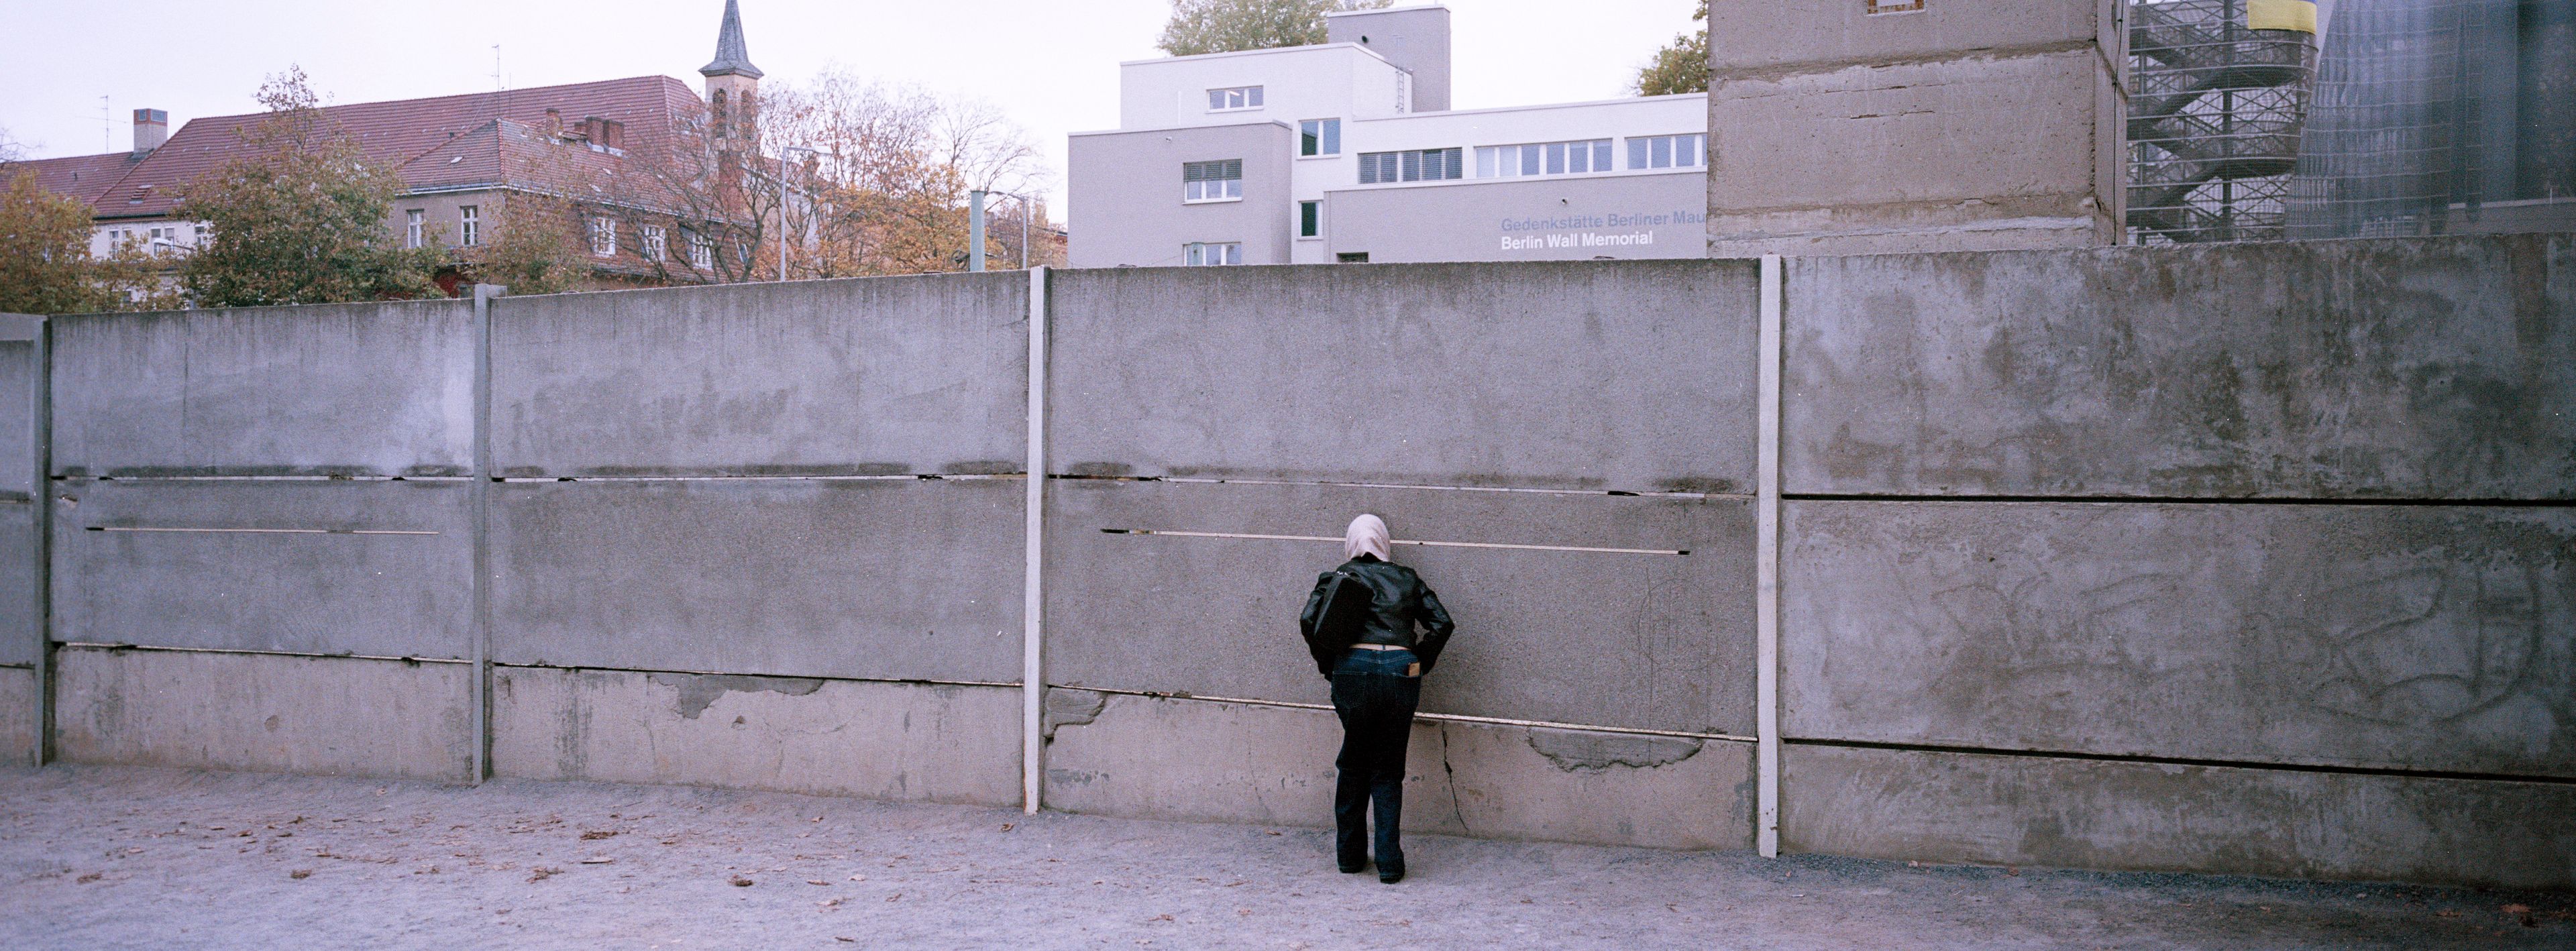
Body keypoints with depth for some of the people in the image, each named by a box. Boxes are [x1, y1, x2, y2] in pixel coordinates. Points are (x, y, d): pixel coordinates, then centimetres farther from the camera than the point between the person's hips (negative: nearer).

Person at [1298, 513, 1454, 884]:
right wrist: (1420, 665, 16)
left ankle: (1350, 854, 20)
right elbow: (1442, 624, 9)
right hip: (1401, 671, 1)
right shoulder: (1406, 579, 16)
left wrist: (1328, 666, 9)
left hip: (1354, 671, -1)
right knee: (1388, 770, 10)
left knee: (1353, 766, 16)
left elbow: (1309, 620, -1)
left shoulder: (1338, 577, 12)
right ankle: (1389, 862, 3)